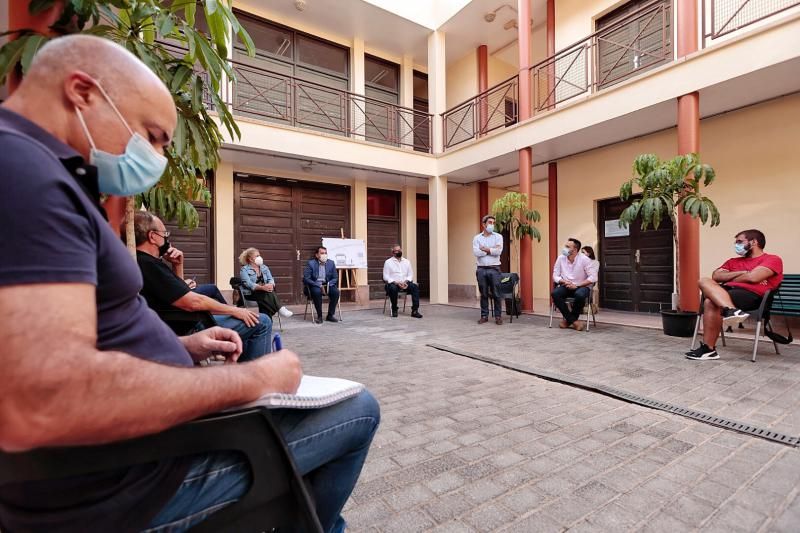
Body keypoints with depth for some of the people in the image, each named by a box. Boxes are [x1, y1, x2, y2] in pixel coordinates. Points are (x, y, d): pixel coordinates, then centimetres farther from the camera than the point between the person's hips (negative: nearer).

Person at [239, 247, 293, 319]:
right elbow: (248, 284, -16)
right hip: (251, 294, -4)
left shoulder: (264, 267, 17)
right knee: (269, 293, -34)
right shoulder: (244, 269, 0)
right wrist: (262, 287, -33)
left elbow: (271, 279, 3)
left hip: (264, 293, 4)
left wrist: (270, 285, -23)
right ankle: (280, 309, -42)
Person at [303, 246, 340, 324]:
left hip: (327, 285, 3)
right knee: (317, 291, -36)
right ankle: (319, 316, -19)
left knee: (336, 291, -25)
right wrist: (319, 285, -23)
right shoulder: (311, 263, -7)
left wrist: (328, 284, -16)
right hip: (314, 285, -3)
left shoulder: (331, 263, 4)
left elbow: (335, 278, 6)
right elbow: (306, 278, -13)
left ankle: (330, 315, -12)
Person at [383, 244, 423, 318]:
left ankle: (415, 310, -27)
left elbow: (410, 275, 10)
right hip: (393, 283, -3)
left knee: (415, 286, -26)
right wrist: (396, 283, -19)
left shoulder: (407, 261, 14)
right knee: (393, 288, -38)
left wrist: (406, 281, -12)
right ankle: (394, 310, -18)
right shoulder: (388, 262, 3)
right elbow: (386, 277, -4)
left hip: (405, 283, 3)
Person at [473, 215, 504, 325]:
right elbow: (476, 252, -9)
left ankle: (498, 316, 10)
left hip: (494, 268, -1)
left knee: (496, 294, 0)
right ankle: (484, 315, 16)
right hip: (481, 269, 1)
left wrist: (485, 249, -6)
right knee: (483, 294, 7)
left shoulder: (498, 236, 5)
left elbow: (498, 251, -11)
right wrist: (491, 250, -7)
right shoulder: (477, 238, 7)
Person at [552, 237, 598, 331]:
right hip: (566, 286, 3)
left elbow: (593, 277, -14)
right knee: (554, 293, -28)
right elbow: (555, 276, 3)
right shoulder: (561, 258, -1)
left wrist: (576, 285, -20)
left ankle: (568, 320, -12)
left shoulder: (584, 259, -10)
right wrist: (564, 282, -17)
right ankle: (574, 321, -17)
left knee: (580, 295, -38)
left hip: (582, 286, -3)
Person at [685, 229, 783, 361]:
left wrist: (728, 279, 8)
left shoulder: (772, 259, 13)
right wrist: (741, 273, 2)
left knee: (710, 302, -31)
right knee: (705, 281, -27)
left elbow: (752, 277, -6)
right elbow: (716, 276, 13)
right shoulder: (734, 261, 31)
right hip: (727, 291, 6)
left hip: (751, 294, -6)